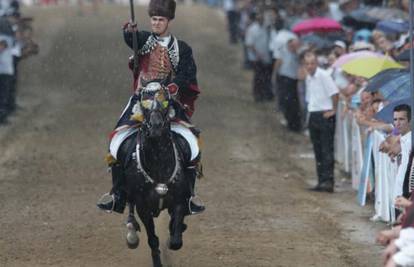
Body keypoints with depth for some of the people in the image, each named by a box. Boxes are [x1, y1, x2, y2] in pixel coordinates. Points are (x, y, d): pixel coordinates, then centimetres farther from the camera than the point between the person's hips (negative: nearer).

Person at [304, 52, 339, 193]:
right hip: (313, 116, 9)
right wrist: (311, 109, 13)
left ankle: (328, 180, -11)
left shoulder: (323, 76, -13)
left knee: (326, 150, -9)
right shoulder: (308, 78, 14)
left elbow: (335, 93, -18)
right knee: (318, 151, 11)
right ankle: (322, 181, 15)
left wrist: (333, 110, -14)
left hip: (325, 116, -9)